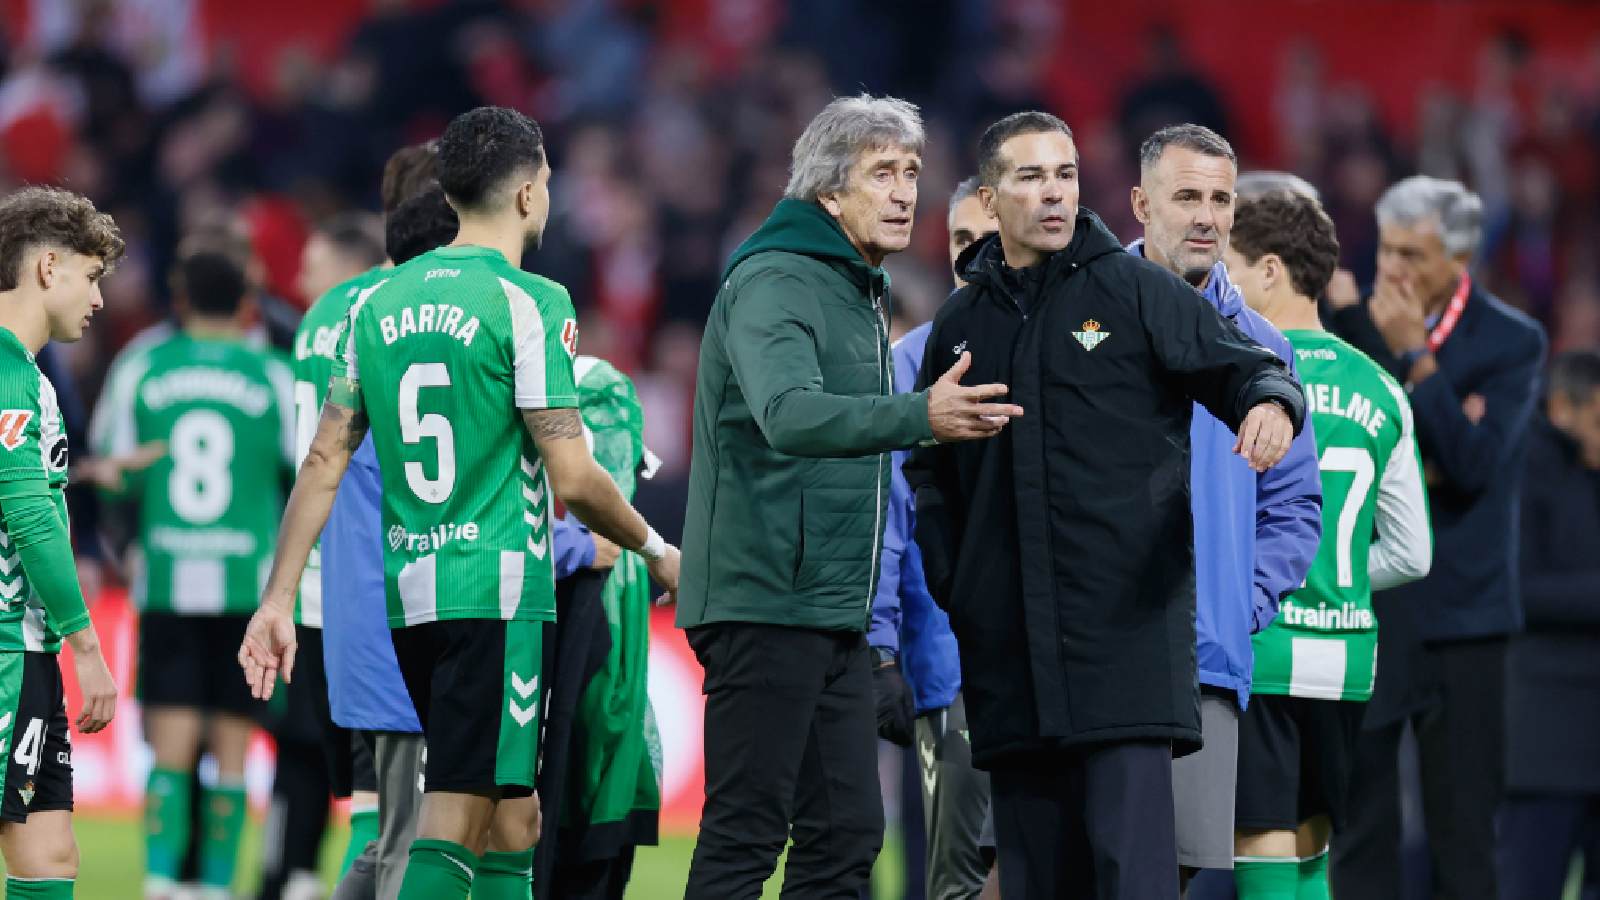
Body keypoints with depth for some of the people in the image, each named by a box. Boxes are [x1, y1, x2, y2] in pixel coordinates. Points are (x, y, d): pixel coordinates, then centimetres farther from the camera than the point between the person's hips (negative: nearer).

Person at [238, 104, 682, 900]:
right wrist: (655, 551, 6)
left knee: (512, 814, 17)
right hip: (501, 594, -7)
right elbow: (571, 478, -11)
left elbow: (324, 462, 10)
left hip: (408, 594, 7)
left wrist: (278, 600, 12)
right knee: (452, 827, -10)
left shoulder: (379, 304, 11)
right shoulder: (530, 304, -9)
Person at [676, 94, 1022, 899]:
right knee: (746, 832, -10)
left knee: (846, 831, 7)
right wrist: (920, 416, -44)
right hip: (766, 600, -10)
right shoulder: (775, 281, -12)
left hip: (831, 613, 10)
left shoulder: (854, 291, 20)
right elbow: (789, 413, -30)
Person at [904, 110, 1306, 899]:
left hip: (1126, 621, -5)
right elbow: (928, 470, 26)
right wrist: (947, 577, 13)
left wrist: (1270, 400, -25)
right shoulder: (961, 325, 16)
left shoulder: (1137, 292, 3)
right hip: (1008, 641, 5)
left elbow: (1239, 364, -1)